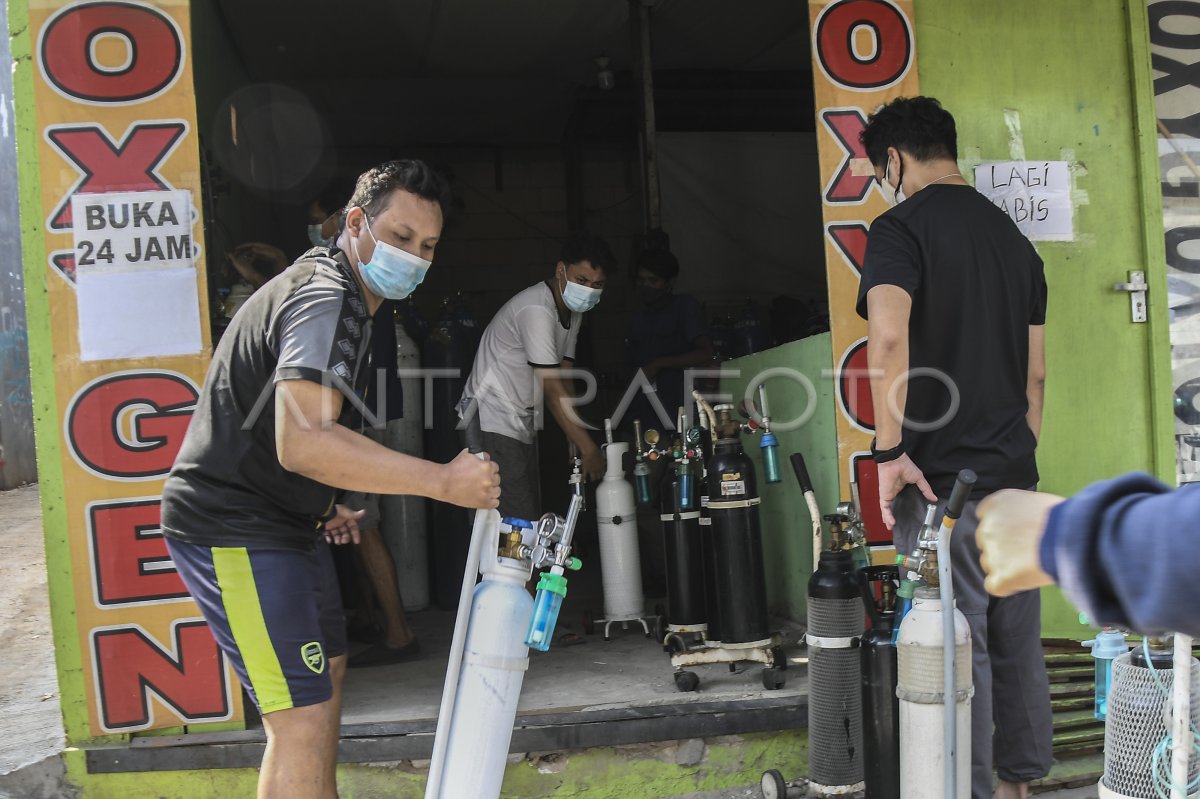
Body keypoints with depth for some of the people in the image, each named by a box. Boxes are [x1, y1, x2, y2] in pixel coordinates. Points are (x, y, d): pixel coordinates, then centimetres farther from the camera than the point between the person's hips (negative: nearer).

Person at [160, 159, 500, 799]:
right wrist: (443, 482, -34)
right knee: (304, 721, -14)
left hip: (276, 519, 11)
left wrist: (320, 508, 17)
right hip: (235, 530, -11)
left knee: (327, 669, 24)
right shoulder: (328, 301, -21)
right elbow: (302, 443, -36)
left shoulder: (326, 285, 15)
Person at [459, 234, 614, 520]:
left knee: (532, 515, 9)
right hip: (493, 420, -10)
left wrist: (576, 442, 0)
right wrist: (588, 448, -22)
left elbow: (564, 376, 8)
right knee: (518, 521, -15)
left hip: (522, 422, 10)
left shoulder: (573, 311, 8)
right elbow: (553, 389, -24)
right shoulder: (536, 310, -22)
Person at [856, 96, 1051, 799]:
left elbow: (889, 338, -26)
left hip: (940, 478, -7)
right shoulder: (1014, 235, 14)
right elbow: (1036, 372, 16)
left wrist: (890, 452, -19)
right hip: (1013, 476, 7)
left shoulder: (901, 226, -8)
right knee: (1018, 639, 16)